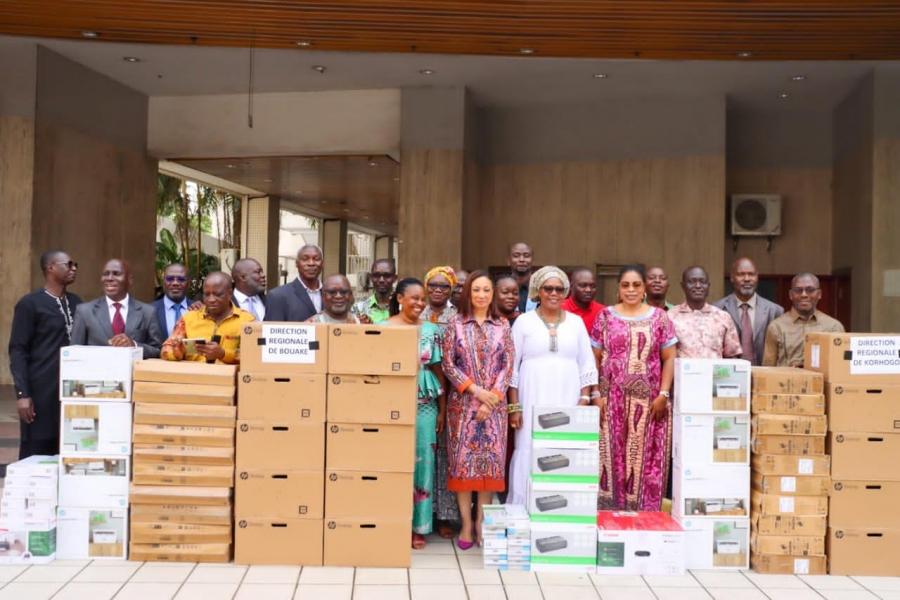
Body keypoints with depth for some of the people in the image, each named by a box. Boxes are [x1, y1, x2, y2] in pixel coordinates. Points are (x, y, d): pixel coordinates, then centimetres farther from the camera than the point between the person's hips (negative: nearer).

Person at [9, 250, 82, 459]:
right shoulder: (30, 304, -3)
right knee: (36, 456, 0)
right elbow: (17, 351, -5)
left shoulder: (76, 303, 13)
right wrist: (22, 394, -12)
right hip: (42, 393, -5)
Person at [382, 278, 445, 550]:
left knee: (421, 462, 4)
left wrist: (442, 410, 5)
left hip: (424, 405, 2)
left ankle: (418, 526, 14)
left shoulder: (432, 330, 6)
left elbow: (438, 371, 7)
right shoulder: (383, 329, 0)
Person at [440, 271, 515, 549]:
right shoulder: (456, 324, 3)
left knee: (491, 459, 1)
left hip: (494, 404, 1)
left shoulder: (502, 325, 6)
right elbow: (448, 364, -2)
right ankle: (466, 523, 7)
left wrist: (491, 397, -9)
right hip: (463, 402, -1)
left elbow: (508, 365, 1)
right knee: (463, 459, -1)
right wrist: (475, 389, -11)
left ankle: (482, 521, 11)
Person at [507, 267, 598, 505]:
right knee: (530, 454, -3)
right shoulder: (524, 321, 4)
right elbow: (511, 366, 2)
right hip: (532, 401, -2)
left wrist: (584, 401, 0)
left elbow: (587, 366, 10)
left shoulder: (576, 322, 10)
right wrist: (514, 406, -4)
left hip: (567, 401, 2)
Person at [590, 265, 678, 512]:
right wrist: (596, 394, -3)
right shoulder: (606, 316, 7)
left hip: (648, 402, 0)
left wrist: (663, 394, -6)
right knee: (611, 458, 1)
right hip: (612, 400, 0)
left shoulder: (659, 317, 6)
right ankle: (609, 514, 9)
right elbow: (594, 359, 6)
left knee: (647, 460, 0)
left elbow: (669, 358, 4)